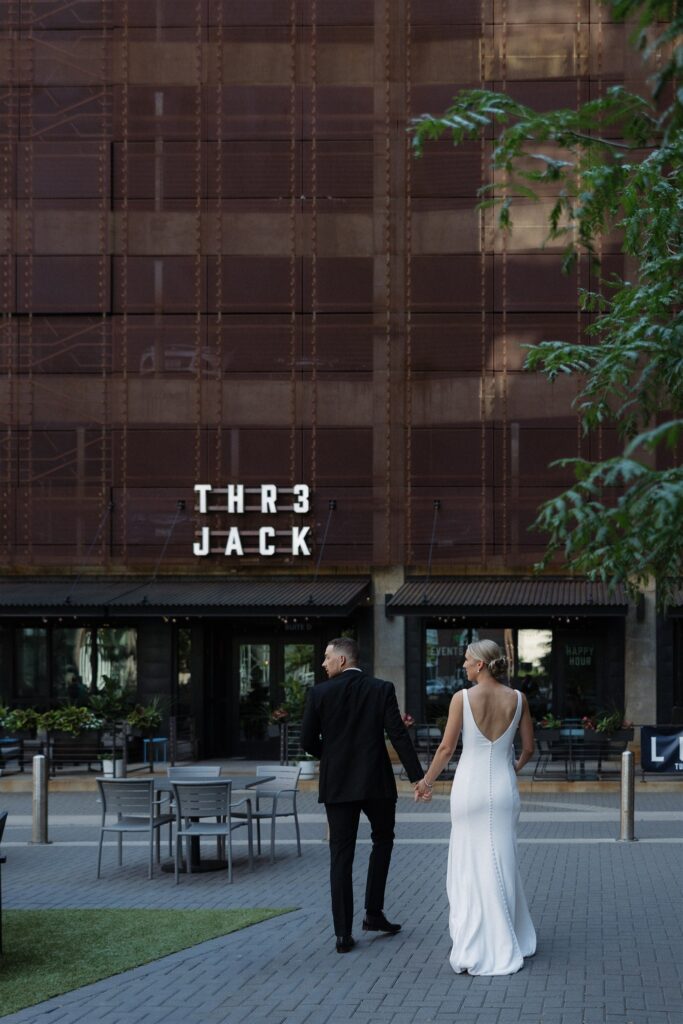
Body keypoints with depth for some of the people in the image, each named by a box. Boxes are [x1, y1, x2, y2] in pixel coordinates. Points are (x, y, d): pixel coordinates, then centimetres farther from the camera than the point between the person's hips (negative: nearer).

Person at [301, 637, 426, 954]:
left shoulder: (319, 693, -5)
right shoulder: (382, 689, -3)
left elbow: (308, 741, -2)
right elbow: (398, 735, -10)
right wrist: (418, 777, -8)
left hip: (338, 784, 0)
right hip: (376, 783, 0)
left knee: (341, 856, 5)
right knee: (383, 839, 23)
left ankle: (344, 933, 1)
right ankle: (373, 913, 16)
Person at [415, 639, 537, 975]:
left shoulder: (462, 698, -10)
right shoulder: (517, 699, -1)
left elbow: (446, 748, -7)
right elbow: (528, 748, 5)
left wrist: (426, 781, 8)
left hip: (470, 787, -3)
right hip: (504, 788, 3)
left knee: (470, 864, 7)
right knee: (501, 862, 14)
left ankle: (477, 948, 9)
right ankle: (505, 942, 22)